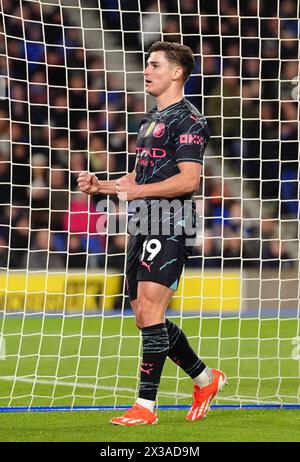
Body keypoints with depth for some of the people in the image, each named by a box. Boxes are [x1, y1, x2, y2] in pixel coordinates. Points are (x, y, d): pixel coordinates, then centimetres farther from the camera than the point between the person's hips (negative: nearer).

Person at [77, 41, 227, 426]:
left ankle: (145, 406, -13)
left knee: (149, 312, -14)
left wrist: (138, 191, -25)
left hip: (169, 228, -10)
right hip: (143, 226, 10)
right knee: (146, 319, 11)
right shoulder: (150, 120, 22)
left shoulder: (188, 120, -8)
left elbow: (189, 179, -17)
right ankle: (206, 379, 27)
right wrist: (99, 185, 13)